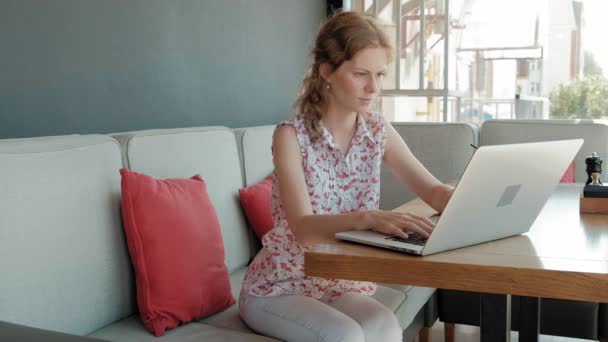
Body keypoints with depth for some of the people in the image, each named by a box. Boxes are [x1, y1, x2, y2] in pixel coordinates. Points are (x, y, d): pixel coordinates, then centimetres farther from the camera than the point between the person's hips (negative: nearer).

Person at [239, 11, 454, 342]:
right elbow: (304, 228, -26)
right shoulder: (291, 136, -16)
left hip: (344, 284, 4)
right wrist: (368, 218, -45)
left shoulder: (379, 132, -1)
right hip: (279, 286, -4)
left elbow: (434, 191, 0)